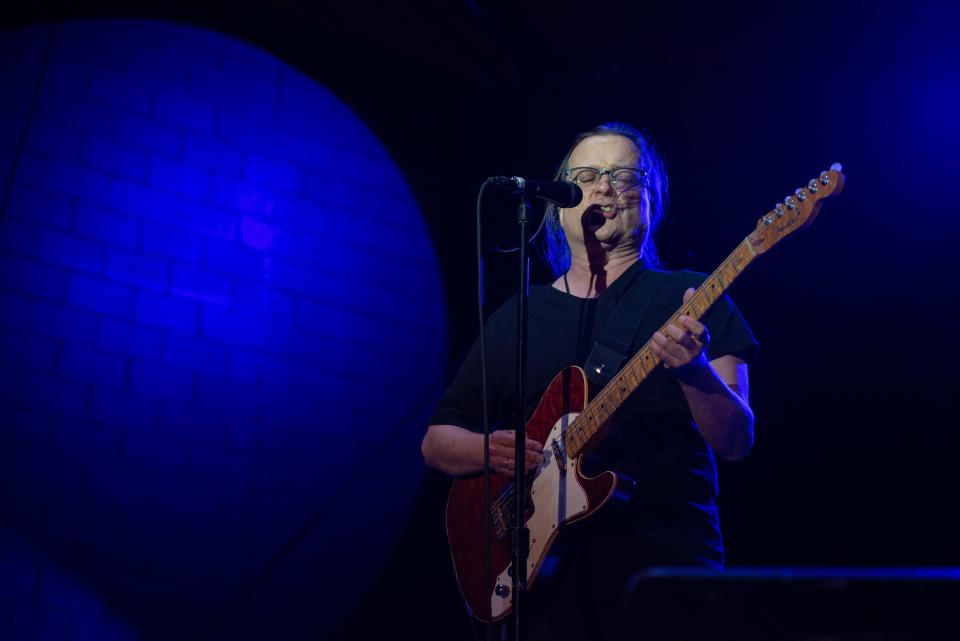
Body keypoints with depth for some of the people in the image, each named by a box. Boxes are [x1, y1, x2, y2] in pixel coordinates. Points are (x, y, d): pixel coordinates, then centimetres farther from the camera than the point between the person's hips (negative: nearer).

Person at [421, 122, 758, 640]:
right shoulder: (515, 319, 14)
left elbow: (736, 441, -5)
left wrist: (695, 370, -25)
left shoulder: (688, 299, 5)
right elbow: (436, 441, 16)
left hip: (666, 568, -2)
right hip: (544, 578, 3)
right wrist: (491, 449, -7)